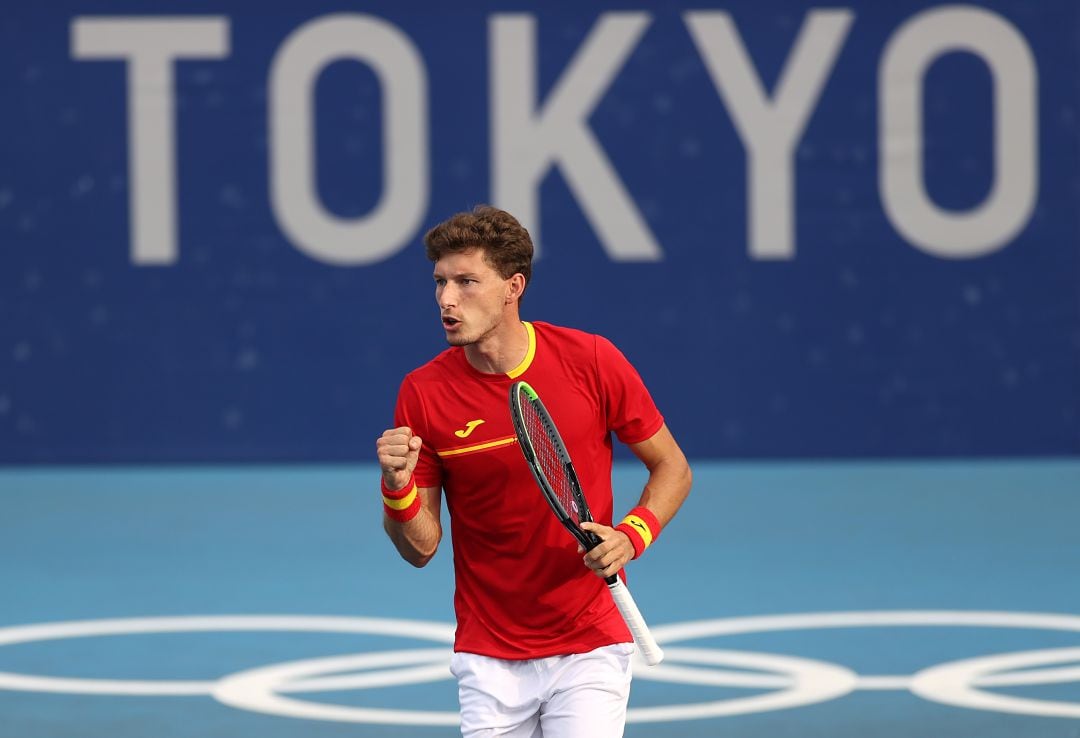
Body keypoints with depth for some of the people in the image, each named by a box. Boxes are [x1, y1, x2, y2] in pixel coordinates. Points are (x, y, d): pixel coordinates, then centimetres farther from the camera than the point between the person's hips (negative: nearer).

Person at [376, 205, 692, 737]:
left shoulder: (592, 362, -8)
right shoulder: (423, 393, -6)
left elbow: (671, 467, 3)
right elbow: (420, 547, -1)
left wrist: (631, 536, -14)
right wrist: (398, 488, -21)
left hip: (589, 648, -1)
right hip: (488, 660, 1)